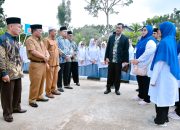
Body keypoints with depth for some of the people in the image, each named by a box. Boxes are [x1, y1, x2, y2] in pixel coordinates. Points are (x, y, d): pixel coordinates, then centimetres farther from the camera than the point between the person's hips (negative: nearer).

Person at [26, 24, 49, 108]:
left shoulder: (40, 40, 18)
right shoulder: (29, 40, -9)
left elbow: (45, 49, 16)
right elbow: (33, 52, -19)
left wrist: (47, 56, -5)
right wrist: (44, 57, -12)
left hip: (43, 64, 9)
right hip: (35, 64, -8)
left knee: (41, 81, 14)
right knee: (35, 83, -5)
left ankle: (39, 96, 27)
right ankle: (32, 100, 5)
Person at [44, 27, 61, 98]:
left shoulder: (55, 40, 16)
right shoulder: (46, 40, -9)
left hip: (56, 62, 8)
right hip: (50, 63, -8)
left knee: (55, 77, 13)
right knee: (49, 78, -1)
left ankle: (53, 89, 25)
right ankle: (48, 92, 8)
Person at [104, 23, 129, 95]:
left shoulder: (125, 39, -2)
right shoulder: (111, 37, 8)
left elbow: (126, 50, -3)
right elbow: (108, 48, 9)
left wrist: (126, 61, -7)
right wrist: (106, 57, 1)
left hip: (119, 61, -2)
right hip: (111, 60, 3)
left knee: (117, 76, 7)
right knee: (110, 75, 10)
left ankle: (117, 89, 21)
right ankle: (108, 88, 21)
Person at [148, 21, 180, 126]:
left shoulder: (164, 42, -17)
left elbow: (160, 62, -18)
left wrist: (153, 79, -13)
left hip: (163, 76, -8)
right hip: (170, 75, 9)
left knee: (160, 97, 2)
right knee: (165, 97, 16)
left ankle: (161, 120, 13)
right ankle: (164, 118, 27)